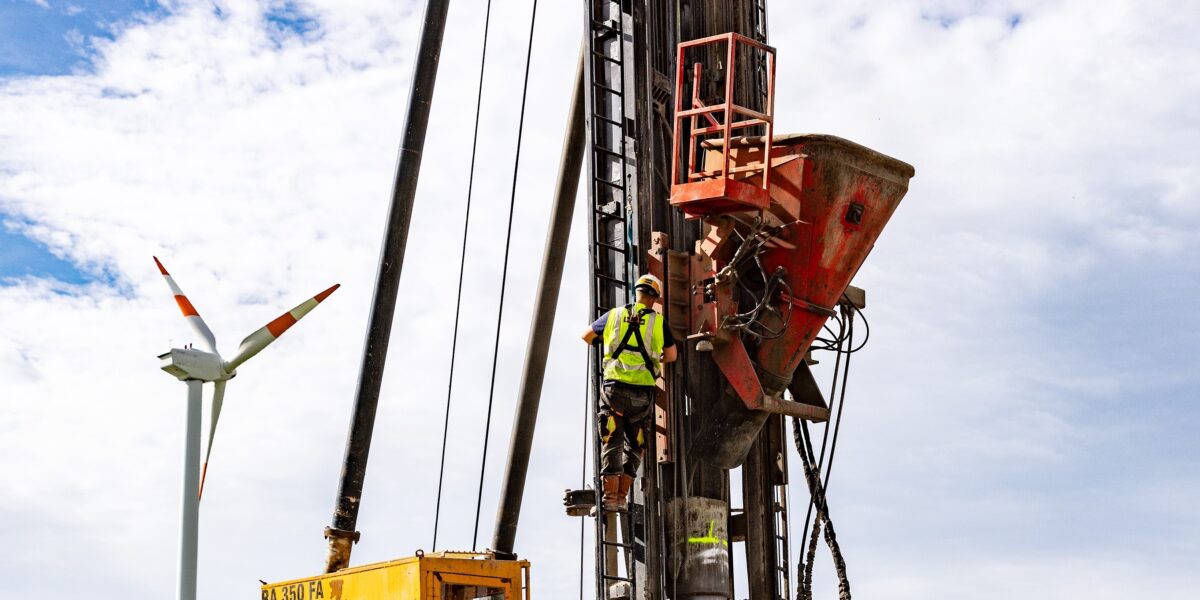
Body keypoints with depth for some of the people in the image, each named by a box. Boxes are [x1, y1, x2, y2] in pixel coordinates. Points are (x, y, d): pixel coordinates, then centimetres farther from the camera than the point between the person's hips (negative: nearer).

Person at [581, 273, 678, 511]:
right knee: (634, 446, 12)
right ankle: (622, 497, 8)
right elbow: (672, 355, 14)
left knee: (612, 444, 2)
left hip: (614, 387, 0)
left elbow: (586, 336, 23)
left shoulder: (614, 315, 9)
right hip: (642, 392, 0)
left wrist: (604, 342, 42)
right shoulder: (658, 322, 5)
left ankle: (610, 496, -5)